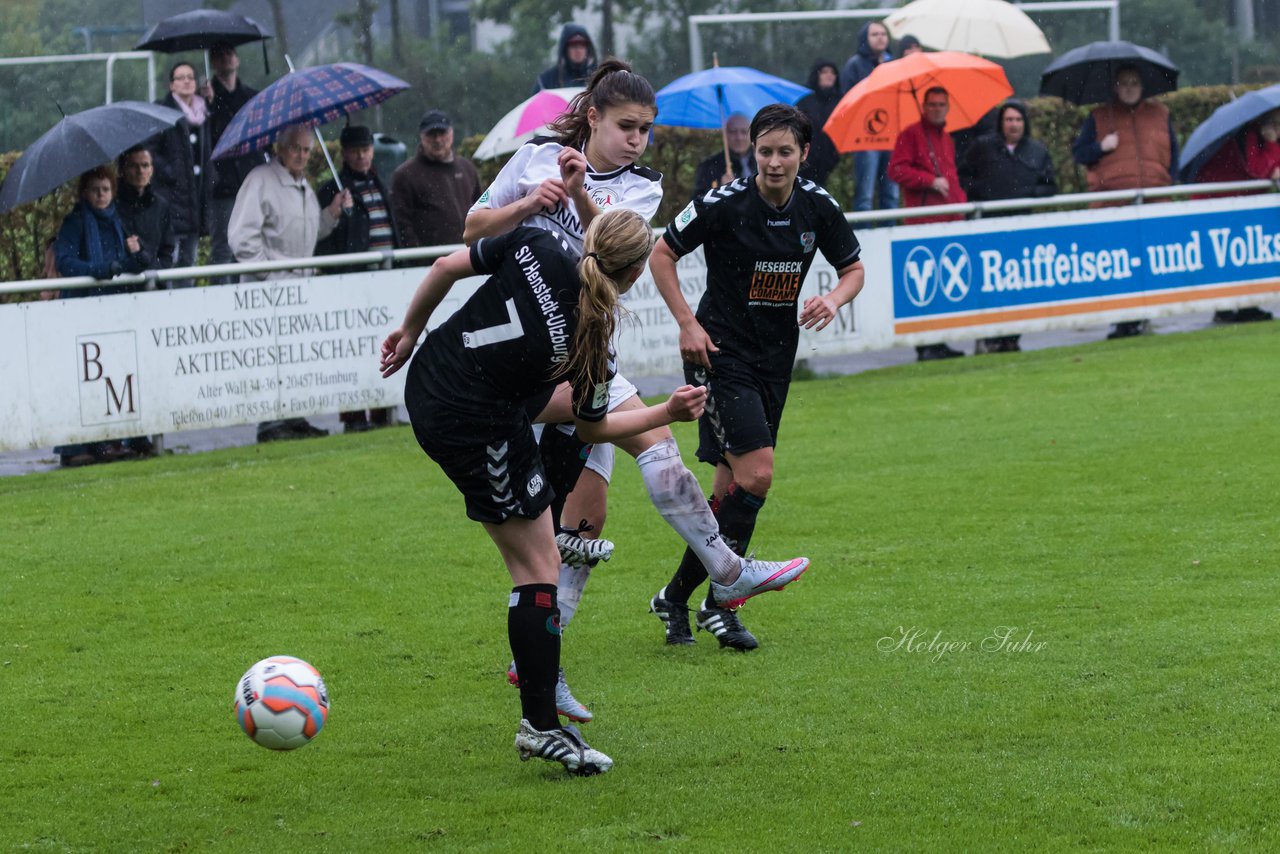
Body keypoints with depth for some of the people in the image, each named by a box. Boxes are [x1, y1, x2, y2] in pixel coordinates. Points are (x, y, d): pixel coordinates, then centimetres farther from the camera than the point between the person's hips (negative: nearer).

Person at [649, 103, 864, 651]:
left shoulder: (817, 207, -3)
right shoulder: (724, 204, -16)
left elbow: (854, 268, 12)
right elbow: (661, 254, -5)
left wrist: (834, 299, -10)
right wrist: (688, 323, -12)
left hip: (775, 357, 6)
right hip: (720, 353, -6)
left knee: (734, 482, 8)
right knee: (756, 474, -16)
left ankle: (678, 596, 19)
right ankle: (718, 604, -5)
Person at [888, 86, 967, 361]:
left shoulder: (946, 139, 23)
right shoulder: (911, 134, -1)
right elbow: (896, 169, -11)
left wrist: (961, 201, 15)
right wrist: (931, 181, -16)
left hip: (949, 220, 8)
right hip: (924, 221, -8)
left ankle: (938, 343, 13)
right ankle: (926, 345, -9)